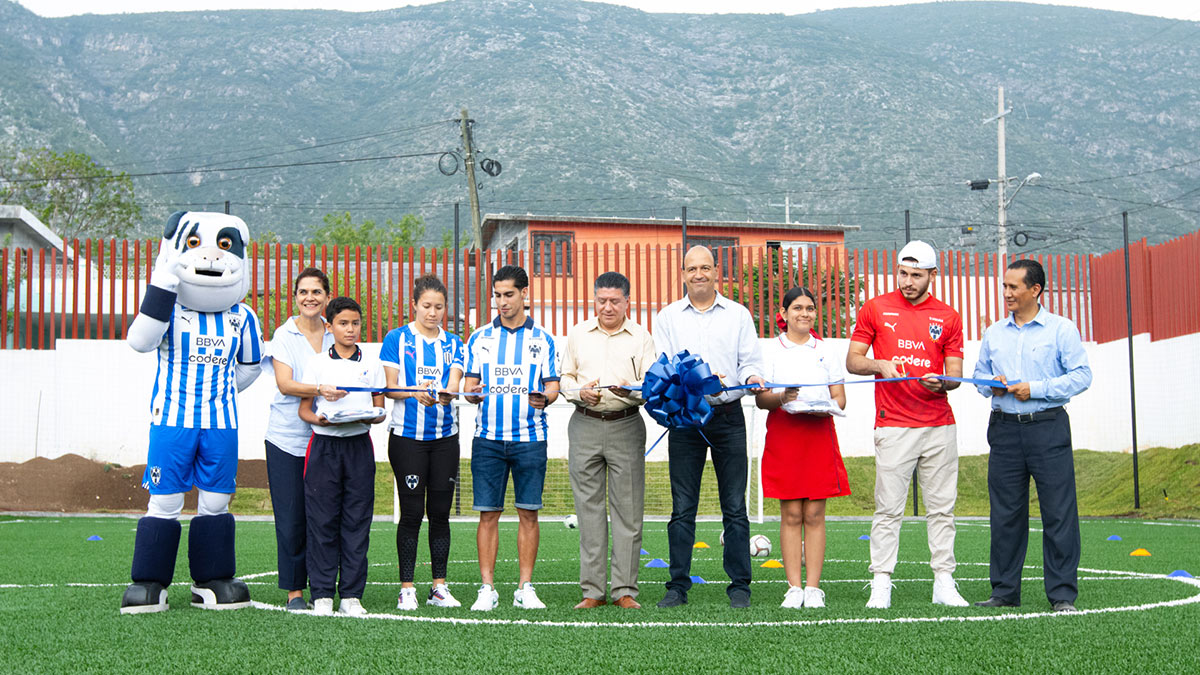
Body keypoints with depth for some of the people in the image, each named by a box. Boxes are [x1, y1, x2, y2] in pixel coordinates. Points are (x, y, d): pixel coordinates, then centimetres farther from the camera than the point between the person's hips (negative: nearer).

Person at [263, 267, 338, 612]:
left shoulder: (335, 335, 9)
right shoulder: (284, 335, 0)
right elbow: (285, 383, -12)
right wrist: (320, 389, -29)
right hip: (288, 437, -2)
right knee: (291, 517, -1)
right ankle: (294, 590, 8)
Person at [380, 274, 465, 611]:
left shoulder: (453, 343, 12)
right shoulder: (396, 339, 3)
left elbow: (454, 382, -1)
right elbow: (390, 387, -2)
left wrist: (445, 393, -25)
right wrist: (415, 391, -22)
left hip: (445, 437, 3)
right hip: (407, 435, -3)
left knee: (440, 511, 5)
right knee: (412, 511, -3)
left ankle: (439, 587, 12)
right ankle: (406, 588, 5)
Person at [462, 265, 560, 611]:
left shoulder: (542, 339, 7)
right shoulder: (480, 338, 10)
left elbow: (552, 385, 5)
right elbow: (468, 383, 10)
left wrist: (544, 398, -17)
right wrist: (473, 393, -13)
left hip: (530, 437, 0)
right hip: (488, 437, 1)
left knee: (528, 513, 2)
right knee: (488, 514, 0)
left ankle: (525, 589, 9)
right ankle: (487, 588, 6)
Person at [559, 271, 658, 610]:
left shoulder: (641, 337, 7)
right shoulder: (578, 334, 13)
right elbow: (565, 378, 15)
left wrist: (632, 391, -19)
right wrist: (580, 391, -6)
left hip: (626, 426, -1)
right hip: (585, 426, 2)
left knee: (628, 508, -2)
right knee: (589, 508, 2)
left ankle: (625, 589, 4)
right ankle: (593, 589, 7)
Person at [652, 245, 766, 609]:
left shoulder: (738, 314, 10)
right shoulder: (668, 316, 9)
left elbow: (750, 361, 9)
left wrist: (752, 378, -14)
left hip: (728, 416, 0)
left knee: (735, 507, 1)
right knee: (682, 507, 2)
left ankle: (739, 586, 7)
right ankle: (678, 586, 8)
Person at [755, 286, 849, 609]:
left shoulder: (826, 351, 12)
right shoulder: (770, 350, 7)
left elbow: (840, 398, 10)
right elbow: (761, 399, 1)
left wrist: (825, 407, -12)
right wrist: (782, 397, -20)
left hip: (819, 434, 2)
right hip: (783, 434, -1)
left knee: (814, 513, -1)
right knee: (791, 513, -2)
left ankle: (813, 587, 3)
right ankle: (794, 587, 3)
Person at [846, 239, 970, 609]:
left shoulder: (948, 317, 10)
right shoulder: (875, 308, 6)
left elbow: (955, 372, 9)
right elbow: (852, 361, 7)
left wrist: (941, 382, -14)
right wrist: (880, 365, -13)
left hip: (940, 426, 2)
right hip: (894, 425, -2)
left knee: (941, 508, 4)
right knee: (888, 508, -4)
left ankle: (944, 583, 10)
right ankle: (881, 585, -1)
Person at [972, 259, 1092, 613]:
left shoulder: (1061, 329, 0)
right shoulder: (994, 333, 14)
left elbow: (1081, 375, -5)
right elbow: (980, 373, 22)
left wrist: (1035, 389, -13)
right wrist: (991, 384, -1)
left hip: (1048, 428, -4)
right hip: (1005, 429, 4)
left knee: (1058, 513, -3)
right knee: (1005, 514, 6)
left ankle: (1062, 595, 4)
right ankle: (1004, 592, 15)